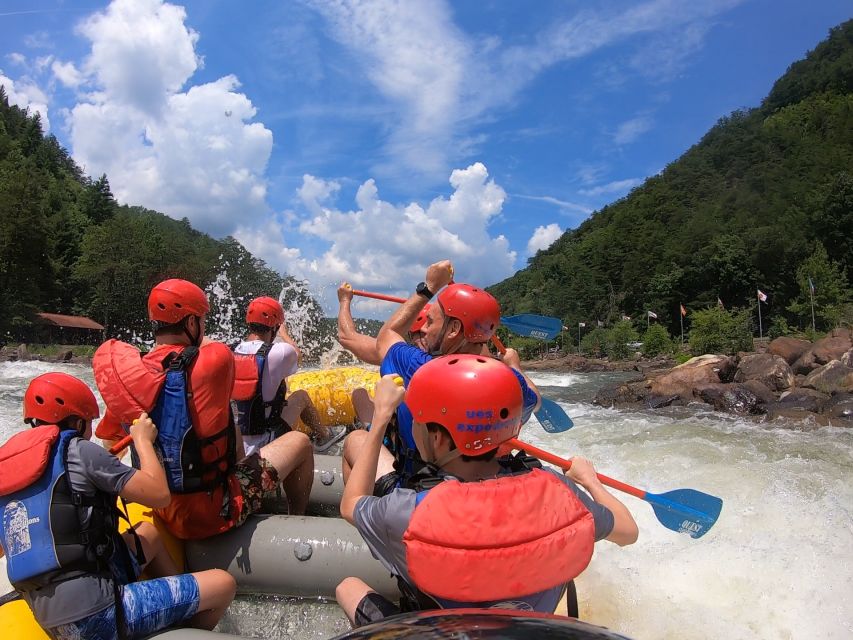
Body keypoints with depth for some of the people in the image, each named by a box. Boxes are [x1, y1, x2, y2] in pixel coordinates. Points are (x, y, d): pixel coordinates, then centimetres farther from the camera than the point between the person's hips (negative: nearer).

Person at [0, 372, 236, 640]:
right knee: (223, 584, 0)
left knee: (149, 532, 30)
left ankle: (185, 619, 35)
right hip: (98, 614, -9)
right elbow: (160, 495, -10)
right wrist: (143, 440, 6)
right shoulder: (77, 450, -11)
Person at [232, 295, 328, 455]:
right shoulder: (279, 352, -17)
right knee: (301, 395, 19)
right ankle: (323, 435, 42)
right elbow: (296, 353, 7)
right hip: (266, 442, -4)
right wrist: (284, 333, 26)